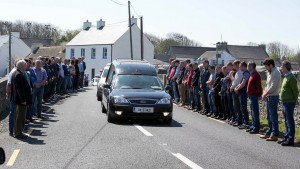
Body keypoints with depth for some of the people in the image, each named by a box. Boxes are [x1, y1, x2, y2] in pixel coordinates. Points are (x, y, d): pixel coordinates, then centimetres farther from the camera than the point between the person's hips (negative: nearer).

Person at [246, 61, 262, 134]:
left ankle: (256, 128, -4)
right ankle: (253, 126, 20)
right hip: (251, 95, 10)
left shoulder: (256, 75, -14)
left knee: (255, 112, -7)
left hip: (254, 95, -10)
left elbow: (258, 86, -17)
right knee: (253, 112, 14)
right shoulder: (252, 75, 16)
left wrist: (259, 95, -17)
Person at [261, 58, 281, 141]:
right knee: (269, 116, 15)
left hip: (273, 97, -10)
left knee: (273, 116, -6)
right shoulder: (269, 73, 15)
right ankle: (269, 132, 23)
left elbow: (273, 86, -20)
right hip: (269, 97, 10)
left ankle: (275, 134, -3)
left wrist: (266, 94, -13)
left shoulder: (276, 73, -15)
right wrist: (264, 93, 6)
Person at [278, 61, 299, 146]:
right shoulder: (286, 77, 13)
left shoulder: (291, 78, -16)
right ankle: (286, 137, 24)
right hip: (284, 103, 9)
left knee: (290, 121, -4)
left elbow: (295, 91, -15)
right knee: (286, 122, 15)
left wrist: (294, 102, -9)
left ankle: (290, 140, 1)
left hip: (289, 103, -9)